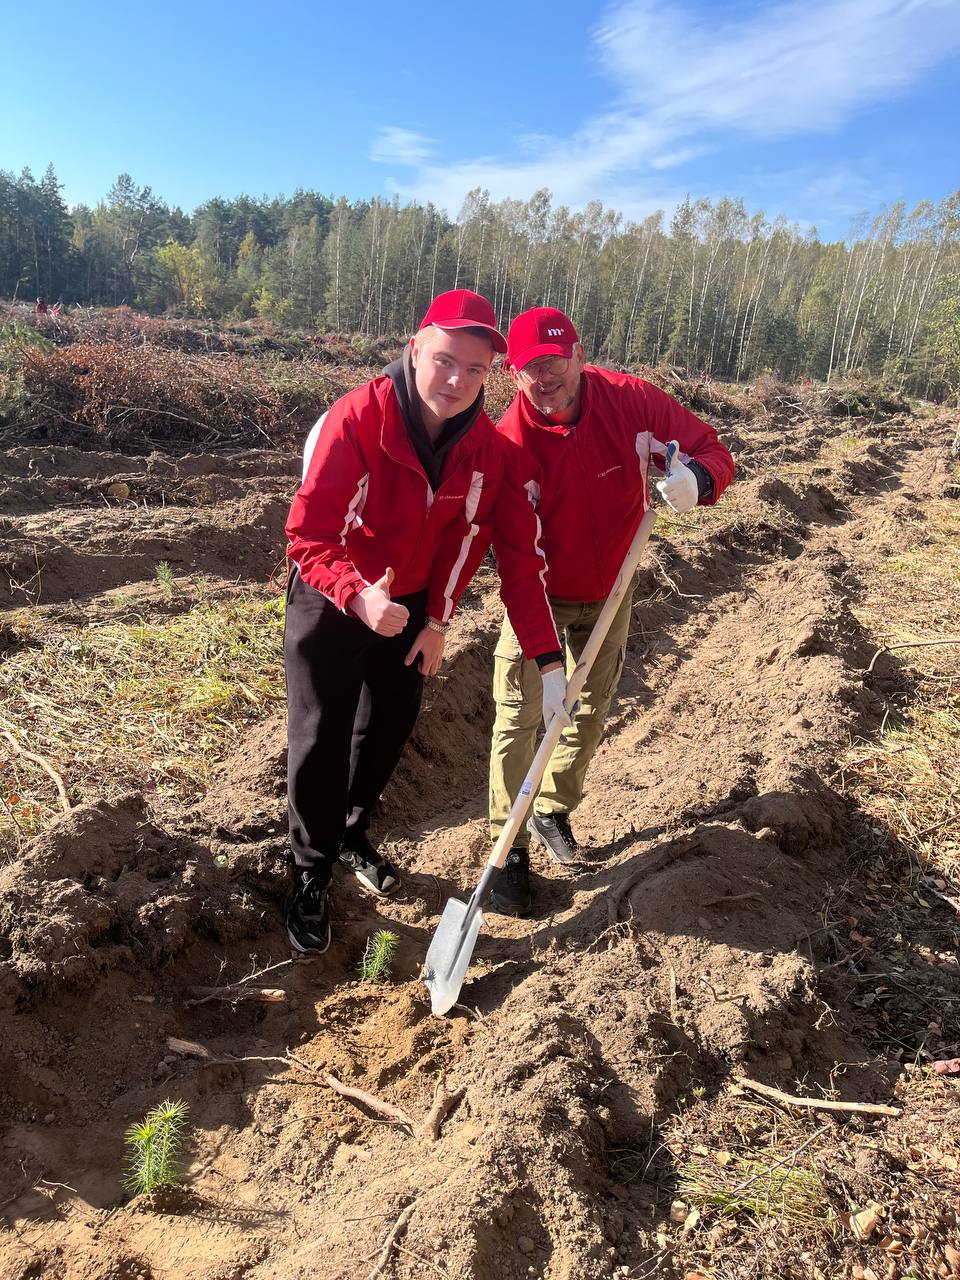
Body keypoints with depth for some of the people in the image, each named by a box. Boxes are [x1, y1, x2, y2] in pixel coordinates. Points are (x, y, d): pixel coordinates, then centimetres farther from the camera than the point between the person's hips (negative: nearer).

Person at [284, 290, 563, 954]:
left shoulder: (488, 445, -12)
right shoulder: (356, 418, -27)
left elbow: (518, 548, -5)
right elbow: (308, 533, -28)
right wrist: (359, 597, -46)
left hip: (413, 608, 5)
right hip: (331, 603, -4)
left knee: (391, 729, 16)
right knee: (321, 742, -1)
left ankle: (352, 835, 43)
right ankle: (310, 877, 22)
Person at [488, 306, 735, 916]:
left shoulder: (634, 401, -19)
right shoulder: (510, 442, -25)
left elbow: (712, 449, -9)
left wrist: (695, 478, -35)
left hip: (610, 593, 3)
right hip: (539, 596, -3)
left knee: (591, 713, 15)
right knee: (519, 719, -7)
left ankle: (553, 812, 37)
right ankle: (510, 846, 10)